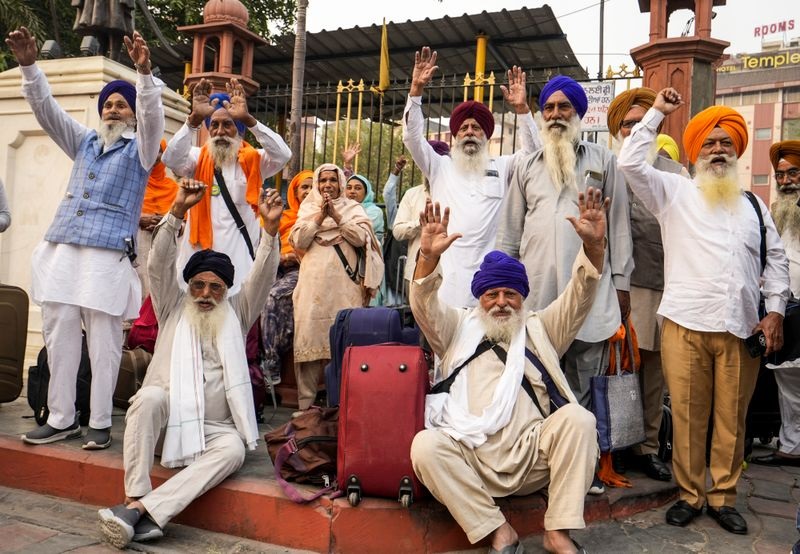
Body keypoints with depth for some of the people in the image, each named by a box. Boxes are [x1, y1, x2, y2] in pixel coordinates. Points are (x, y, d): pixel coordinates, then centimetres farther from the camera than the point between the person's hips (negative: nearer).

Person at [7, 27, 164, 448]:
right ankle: (61, 418, 16)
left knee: (103, 344, -3)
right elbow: (46, 108, 16)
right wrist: (29, 66, 2)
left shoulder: (139, 148, 7)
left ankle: (100, 423, 7)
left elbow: (152, 117, -11)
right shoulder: (84, 142, 21)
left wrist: (144, 73, -25)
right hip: (61, 251, 5)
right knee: (59, 338, 6)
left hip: (108, 256, -5)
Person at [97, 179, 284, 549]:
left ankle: (140, 510, -37)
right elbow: (160, 263, -1)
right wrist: (178, 210, -14)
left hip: (216, 427, 1)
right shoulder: (173, 309, 13)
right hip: (169, 416, 0)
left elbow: (262, 277, 0)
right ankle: (135, 500, -35)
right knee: (150, 396, -33)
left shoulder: (237, 315, 14)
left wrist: (270, 228, -16)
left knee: (233, 450, -31)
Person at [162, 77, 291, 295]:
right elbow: (171, 159, -10)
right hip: (198, 254, 1)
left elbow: (283, 154, -11)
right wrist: (194, 119, -22)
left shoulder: (253, 160, 7)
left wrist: (248, 119, -21)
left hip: (239, 256, -1)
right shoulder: (198, 158, 10)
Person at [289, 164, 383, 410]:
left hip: (344, 285, -1)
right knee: (309, 337, -3)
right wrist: (319, 217, -6)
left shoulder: (353, 208, 13)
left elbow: (361, 238, -3)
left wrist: (337, 217, -10)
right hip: (313, 285, 1)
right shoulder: (308, 208, 17)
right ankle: (306, 403, 3)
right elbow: (298, 241, 3)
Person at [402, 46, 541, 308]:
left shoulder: (501, 167, 17)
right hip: (446, 266, 0)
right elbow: (412, 137, 5)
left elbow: (532, 152, 4)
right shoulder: (440, 166, 16)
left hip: (488, 267, 1)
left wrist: (522, 109, -6)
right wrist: (416, 89, -5)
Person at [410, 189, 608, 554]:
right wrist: (429, 256, -18)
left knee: (578, 418, -25)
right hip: (470, 457, 0)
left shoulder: (540, 329, 21)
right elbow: (425, 306, 1)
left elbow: (579, 296, 8)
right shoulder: (459, 329, 19)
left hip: (533, 455, 1)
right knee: (425, 445, -28)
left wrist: (593, 244, -11)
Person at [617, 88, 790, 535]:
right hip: (687, 326, -3)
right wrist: (657, 112, 2)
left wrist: (776, 310, 8)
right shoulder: (674, 192, 8)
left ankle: (723, 496, 23)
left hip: (741, 329, 3)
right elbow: (631, 162, -4)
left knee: (732, 418, 8)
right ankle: (689, 494, 17)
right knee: (688, 416, 2)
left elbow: (777, 259, 19)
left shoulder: (753, 205, 19)